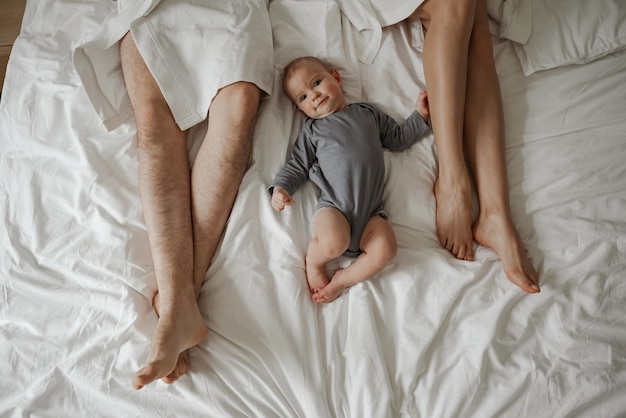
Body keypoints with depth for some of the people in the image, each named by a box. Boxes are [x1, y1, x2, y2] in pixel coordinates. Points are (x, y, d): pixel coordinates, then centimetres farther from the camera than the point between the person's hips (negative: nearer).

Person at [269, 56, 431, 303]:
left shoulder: (368, 113, 22)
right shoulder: (312, 130, 16)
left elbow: (399, 139, 29)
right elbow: (298, 166, 13)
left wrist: (420, 115, 20)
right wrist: (280, 187, -5)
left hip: (370, 210, 2)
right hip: (333, 206, -2)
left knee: (385, 249, -26)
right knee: (334, 243, -34)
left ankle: (343, 279, -6)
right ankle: (313, 260, 1)